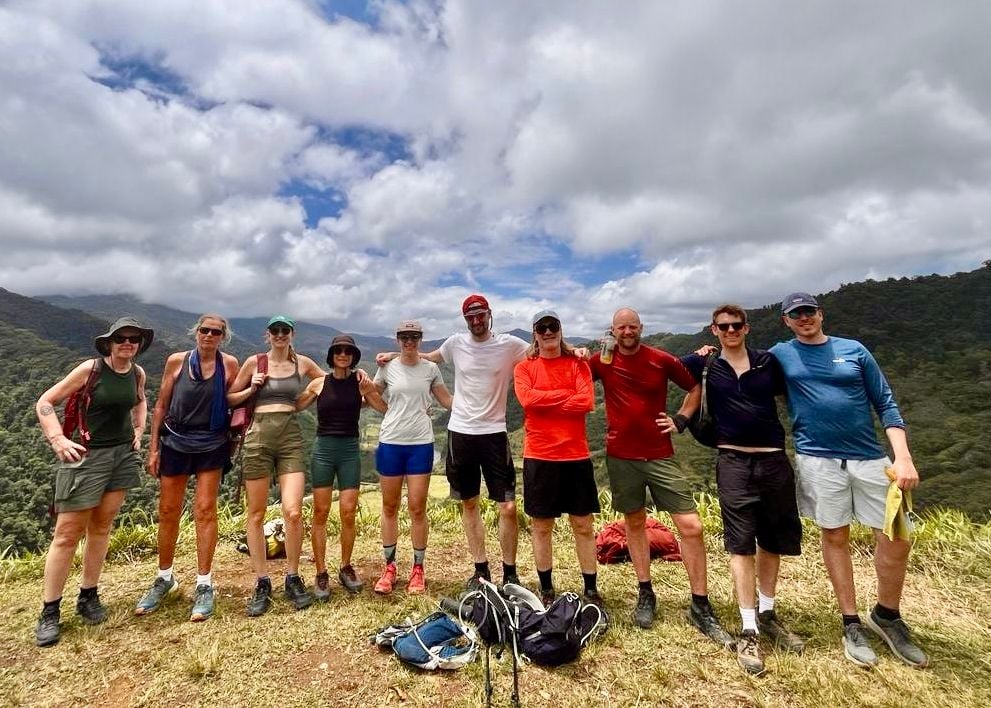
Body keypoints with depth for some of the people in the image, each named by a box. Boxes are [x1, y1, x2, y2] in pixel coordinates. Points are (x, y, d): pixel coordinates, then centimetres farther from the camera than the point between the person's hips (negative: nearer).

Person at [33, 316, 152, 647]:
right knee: (68, 532, -1)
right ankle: (49, 611, 13)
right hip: (85, 455, -4)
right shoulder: (91, 368, -12)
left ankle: (88, 596, 25)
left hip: (123, 453, 5)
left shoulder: (138, 373, 3)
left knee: (101, 526, 11)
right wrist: (58, 440, -17)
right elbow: (45, 402, -7)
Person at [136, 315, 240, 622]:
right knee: (168, 512, 9)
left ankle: (204, 586, 9)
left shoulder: (229, 364, -4)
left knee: (205, 510, -1)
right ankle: (165, 578, 30)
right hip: (175, 442, 2)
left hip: (211, 445, -1)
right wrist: (153, 447, 2)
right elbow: (161, 406, 3)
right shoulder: (176, 361, -2)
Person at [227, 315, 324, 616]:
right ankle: (262, 583, 19)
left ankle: (292, 579, 10)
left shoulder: (302, 362, 8)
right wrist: (251, 389, -5)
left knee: (293, 512, -9)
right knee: (256, 514, 6)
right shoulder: (254, 362, 5)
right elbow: (229, 398, 13)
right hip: (258, 437, 0)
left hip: (290, 437, 0)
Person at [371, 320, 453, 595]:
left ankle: (418, 569, 18)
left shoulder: (430, 368, 3)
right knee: (390, 507, 10)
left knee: (417, 508, 2)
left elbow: (448, 401, 10)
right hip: (390, 442, 1)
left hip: (421, 443, -1)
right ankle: (389, 567, 24)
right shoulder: (387, 368, 3)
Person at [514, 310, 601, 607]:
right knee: (541, 526, 10)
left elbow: (587, 402, -11)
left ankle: (591, 589, 25)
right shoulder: (524, 368, 4)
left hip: (576, 455, 1)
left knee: (583, 525, 10)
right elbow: (527, 399, -15)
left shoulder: (578, 364, 5)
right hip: (539, 457, 0)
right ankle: (546, 589, 25)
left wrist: (544, 403, -12)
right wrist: (567, 394, -11)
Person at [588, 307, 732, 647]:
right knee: (634, 522, 13)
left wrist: (681, 419, -1)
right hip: (621, 456, 1)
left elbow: (695, 387, 10)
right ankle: (645, 594, 30)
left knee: (691, 526, -5)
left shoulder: (662, 360, -3)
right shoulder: (602, 360, -1)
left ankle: (700, 606, 11)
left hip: (660, 455, -1)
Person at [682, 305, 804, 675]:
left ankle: (767, 613, 32)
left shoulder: (768, 361, 5)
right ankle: (749, 631, 5)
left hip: (774, 459, 3)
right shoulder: (703, 365, 2)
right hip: (734, 462, -2)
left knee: (773, 540, 14)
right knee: (741, 543, -2)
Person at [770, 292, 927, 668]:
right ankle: (852, 624, 23)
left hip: (870, 456, 2)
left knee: (897, 538, 3)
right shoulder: (780, 354, 2)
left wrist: (903, 457, -5)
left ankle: (887, 616, 28)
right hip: (819, 459, -2)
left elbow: (886, 404, 5)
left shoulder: (854, 350, 5)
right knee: (835, 538, 7)